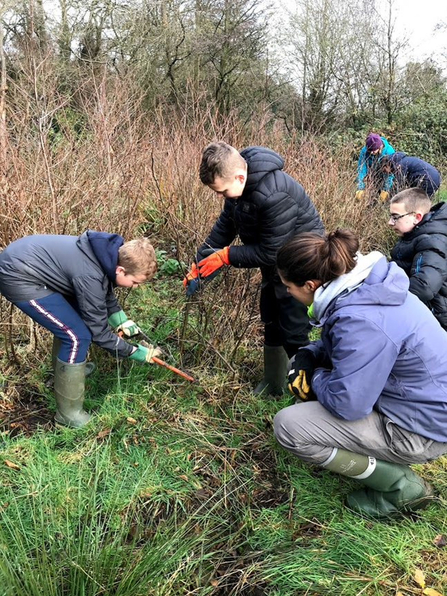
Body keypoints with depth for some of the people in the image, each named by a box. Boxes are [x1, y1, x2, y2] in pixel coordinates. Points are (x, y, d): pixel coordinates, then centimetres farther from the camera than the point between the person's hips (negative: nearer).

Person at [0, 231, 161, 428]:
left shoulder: (108, 254, -2)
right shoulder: (90, 277, -27)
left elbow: (105, 292, 19)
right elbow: (98, 331, -15)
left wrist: (121, 320, 12)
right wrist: (133, 352, -5)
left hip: (24, 260, 10)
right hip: (17, 277, -10)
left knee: (76, 316, 21)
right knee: (77, 335, -11)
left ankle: (64, 368, 41)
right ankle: (68, 413, 3)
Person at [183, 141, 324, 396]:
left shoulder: (274, 196, -36)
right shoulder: (238, 184, -9)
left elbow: (271, 253, -30)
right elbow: (225, 225, 2)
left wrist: (226, 255, -23)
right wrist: (199, 264, -2)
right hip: (274, 260, 9)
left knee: (293, 332, -5)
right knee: (271, 324, 18)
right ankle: (273, 384, 35)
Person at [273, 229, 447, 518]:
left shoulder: (362, 321, -32)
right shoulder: (360, 284, -4)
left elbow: (347, 404, -28)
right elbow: (340, 341, 15)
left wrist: (315, 377, -8)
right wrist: (307, 356, -3)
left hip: (423, 428, -9)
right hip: (422, 402, 9)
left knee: (288, 425, -13)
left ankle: (401, 486, 1)